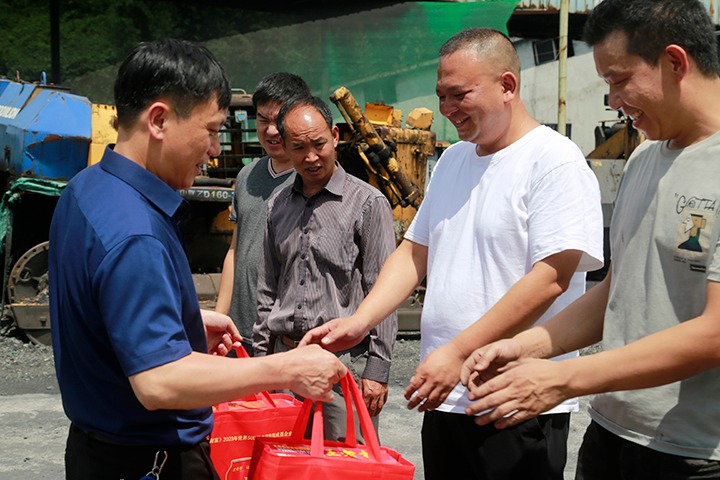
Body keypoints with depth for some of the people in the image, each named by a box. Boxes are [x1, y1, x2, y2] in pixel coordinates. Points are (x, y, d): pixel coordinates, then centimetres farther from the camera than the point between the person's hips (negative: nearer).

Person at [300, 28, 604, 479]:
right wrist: (358, 323, 2)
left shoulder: (556, 162, -12)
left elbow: (549, 280, -20)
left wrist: (458, 352, -22)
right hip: (442, 395, 7)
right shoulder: (452, 159, 13)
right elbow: (415, 251, 16)